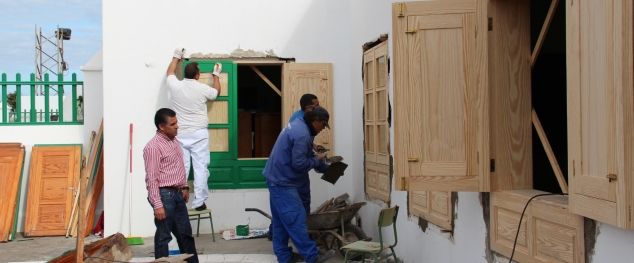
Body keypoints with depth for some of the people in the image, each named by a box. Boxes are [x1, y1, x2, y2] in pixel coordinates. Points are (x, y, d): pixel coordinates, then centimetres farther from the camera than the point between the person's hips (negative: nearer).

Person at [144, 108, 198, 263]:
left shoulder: (174, 141, 10)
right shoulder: (153, 146, -17)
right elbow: (151, 179, -20)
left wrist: (184, 187, 21)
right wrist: (157, 205, -22)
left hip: (177, 194, 9)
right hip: (164, 195, -9)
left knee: (185, 233, 15)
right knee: (164, 235, 1)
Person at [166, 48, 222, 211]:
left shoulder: (175, 86, -2)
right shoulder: (202, 89, -5)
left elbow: (170, 72, 22)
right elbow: (216, 92, 18)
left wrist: (176, 57, 35)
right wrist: (216, 75, 32)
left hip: (180, 134, 2)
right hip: (199, 134, -2)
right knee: (200, 167, 1)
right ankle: (199, 202, 0)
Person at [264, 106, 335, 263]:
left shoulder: (298, 125, 11)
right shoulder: (302, 135, -22)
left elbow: (306, 154, 21)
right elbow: (299, 164, -24)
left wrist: (326, 168, 19)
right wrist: (317, 160, -7)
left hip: (277, 179, 11)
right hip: (283, 182, -11)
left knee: (281, 220, 12)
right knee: (296, 219, -8)